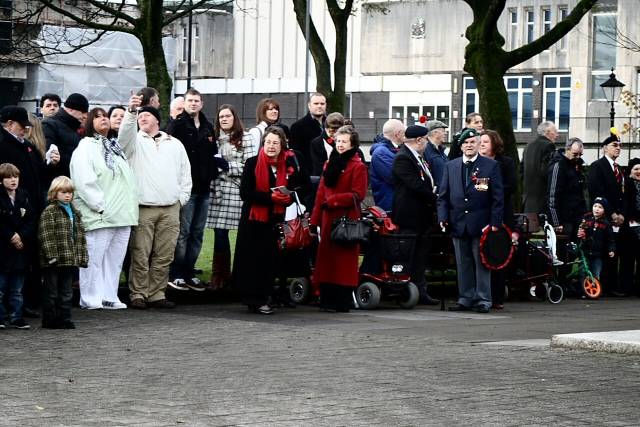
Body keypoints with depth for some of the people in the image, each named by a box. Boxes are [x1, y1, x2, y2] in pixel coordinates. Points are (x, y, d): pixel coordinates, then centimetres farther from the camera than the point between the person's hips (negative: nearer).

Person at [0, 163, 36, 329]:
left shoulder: (24, 197, 7)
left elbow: (31, 220, 4)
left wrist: (21, 236, -9)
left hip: (21, 248, 4)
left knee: (17, 289, 10)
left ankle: (16, 318, 16)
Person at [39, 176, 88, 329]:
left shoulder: (75, 213, 14)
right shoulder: (49, 212, -8)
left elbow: (80, 235, 17)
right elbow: (45, 235, -15)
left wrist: (83, 255, 11)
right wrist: (51, 255, -20)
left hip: (70, 260, 7)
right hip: (54, 262, -6)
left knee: (66, 292, 11)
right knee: (51, 292, 2)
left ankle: (64, 319, 17)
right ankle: (49, 320, 8)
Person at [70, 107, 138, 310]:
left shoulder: (115, 147, 22)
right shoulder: (85, 148, -3)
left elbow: (127, 180, 22)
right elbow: (84, 181, -14)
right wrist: (100, 206, -18)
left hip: (122, 215, 7)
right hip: (100, 216, -7)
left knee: (115, 259, 7)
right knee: (94, 257, -7)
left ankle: (109, 297, 12)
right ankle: (91, 299, -2)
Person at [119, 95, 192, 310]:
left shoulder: (175, 144, 19)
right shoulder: (135, 141, 9)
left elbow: (185, 173, 20)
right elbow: (126, 132, -15)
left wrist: (182, 197, 9)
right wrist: (131, 111, -31)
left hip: (170, 209, 3)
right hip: (143, 207, -3)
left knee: (164, 256, 3)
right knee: (140, 255, -5)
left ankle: (156, 294, 10)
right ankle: (138, 294, 0)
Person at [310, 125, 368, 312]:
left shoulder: (358, 167, -4)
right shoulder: (330, 164, 16)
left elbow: (358, 195, -12)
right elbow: (321, 192, 14)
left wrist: (332, 200, -14)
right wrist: (315, 220, 9)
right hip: (328, 219, 6)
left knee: (344, 260, -4)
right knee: (326, 258, 5)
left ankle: (342, 302, -1)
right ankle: (327, 299, 10)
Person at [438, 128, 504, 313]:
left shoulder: (491, 166, 2)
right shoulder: (450, 166, 11)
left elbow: (498, 197, -1)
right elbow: (443, 195, 11)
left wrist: (495, 222, -9)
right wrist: (443, 217, -3)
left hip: (481, 224, -3)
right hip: (458, 224, 3)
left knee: (482, 263, 0)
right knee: (463, 264, 7)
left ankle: (483, 300, 6)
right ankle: (465, 298, 14)